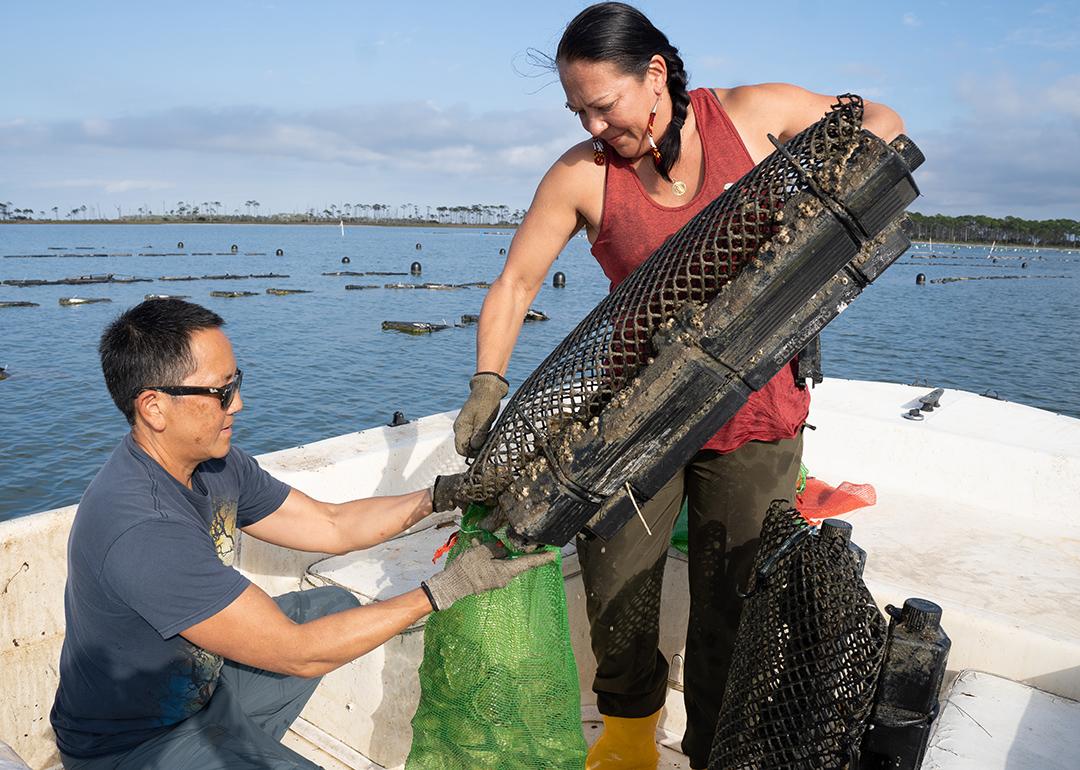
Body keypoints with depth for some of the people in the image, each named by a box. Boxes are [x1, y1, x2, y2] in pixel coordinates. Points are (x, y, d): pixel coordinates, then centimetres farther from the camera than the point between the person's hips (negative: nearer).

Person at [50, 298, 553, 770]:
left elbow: (331, 526, 1)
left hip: (198, 682, 8)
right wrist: (446, 589, -27)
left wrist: (445, 493, -10)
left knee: (334, 606, 13)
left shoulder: (215, 464, -7)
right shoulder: (140, 531, -33)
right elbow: (299, 654, -29)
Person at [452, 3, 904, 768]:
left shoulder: (753, 114, -4)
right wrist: (488, 382, -16)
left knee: (733, 606, 5)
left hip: (753, 416, 0)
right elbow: (515, 283, -2)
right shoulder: (581, 175, -6)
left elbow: (880, 122, 9)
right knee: (616, 594, 7)